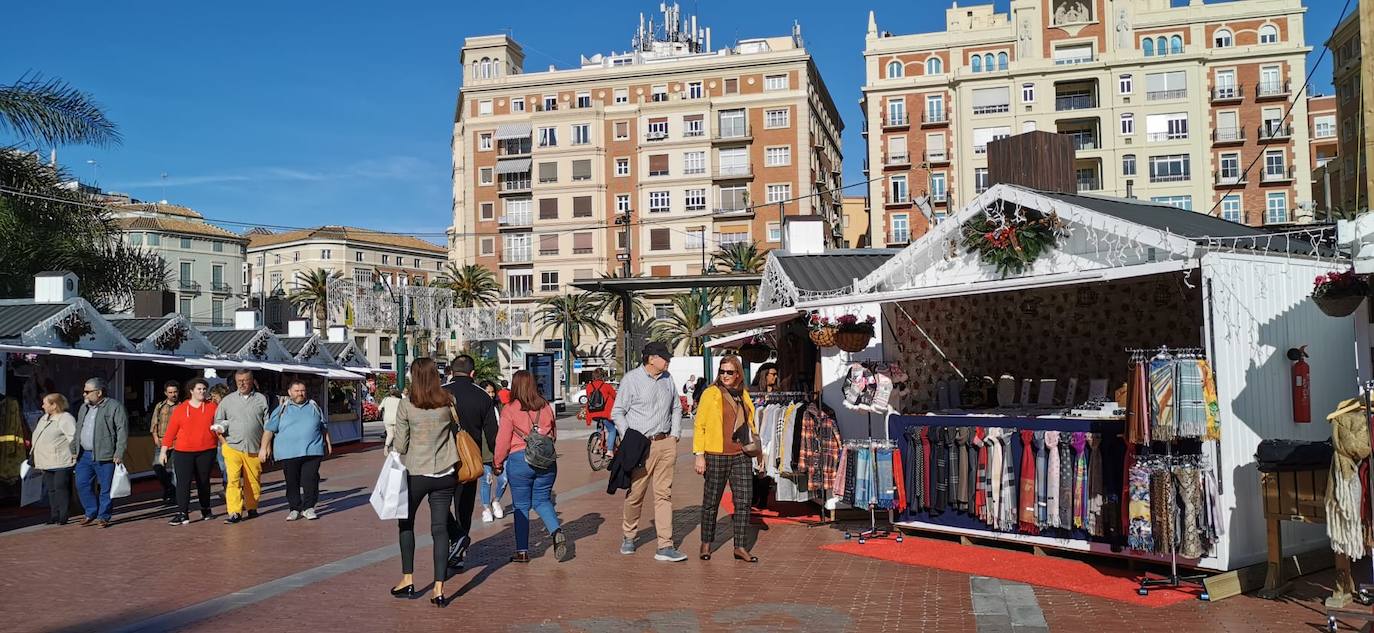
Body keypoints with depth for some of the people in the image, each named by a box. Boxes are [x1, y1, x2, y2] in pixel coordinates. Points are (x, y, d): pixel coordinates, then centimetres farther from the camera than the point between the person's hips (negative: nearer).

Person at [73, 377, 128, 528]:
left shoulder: (115, 407, -7)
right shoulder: (84, 408, 17)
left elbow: (122, 430, -11)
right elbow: (78, 430, 25)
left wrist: (119, 453, -16)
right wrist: (74, 450, 18)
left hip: (104, 456, -7)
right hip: (84, 455, 7)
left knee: (105, 488, -1)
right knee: (82, 485, 5)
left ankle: (103, 517, 10)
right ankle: (91, 514, 19)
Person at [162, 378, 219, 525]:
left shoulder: (212, 407, 5)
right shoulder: (180, 409, 3)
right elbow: (170, 431, 3)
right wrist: (164, 451, 1)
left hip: (206, 451, 1)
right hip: (183, 452, -1)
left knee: (204, 482, 11)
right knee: (183, 482, -8)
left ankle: (206, 511, 24)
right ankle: (182, 514, -8)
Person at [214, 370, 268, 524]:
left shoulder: (261, 399, 8)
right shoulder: (227, 400, 10)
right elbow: (218, 421, 16)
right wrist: (223, 441, 0)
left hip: (254, 449, 0)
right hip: (232, 447, 0)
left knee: (253, 481, 5)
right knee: (232, 479, -12)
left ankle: (252, 508, 22)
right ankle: (234, 513, -12)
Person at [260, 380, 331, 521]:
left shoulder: (314, 407, 14)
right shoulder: (282, 410, 8)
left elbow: (324, 427, 21)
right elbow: (269, 429, 6)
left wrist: (328, 444, 18)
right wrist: (264, 448, -1)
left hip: (312, 451, 1)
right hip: (289, 454, 0)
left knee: (311, 480, -6)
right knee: (292, 482, 3)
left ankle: (308, 508, 2)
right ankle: (294, 509, 13)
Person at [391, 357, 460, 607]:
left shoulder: (407, 405, -10)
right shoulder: (448, 403, -4)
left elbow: (400, 444, -6)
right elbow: (456, 430, 7)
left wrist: (393, 447, 15)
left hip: (415, 473, -2)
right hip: (445, 474, 2)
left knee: (406, 523, 19)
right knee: (440, 528, 4)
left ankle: (408, 580, 21)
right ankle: (439, 589, 0)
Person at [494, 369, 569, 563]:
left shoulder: (509, 410, -8)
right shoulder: (546, 407, 3)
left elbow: (503, 441, -5)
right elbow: (553, 435, 14)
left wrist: (498, 463, 9)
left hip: (519, 460, -3)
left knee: (521, 505, 7)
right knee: (542, 500, 17)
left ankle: (522, 551, 10)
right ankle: (557, 532, -7)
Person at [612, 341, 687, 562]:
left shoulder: (667, 379, 13)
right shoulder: (631, 379, -4)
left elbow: (676, 409, 23)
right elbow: (617, 413, -2)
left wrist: (675, 435, 12)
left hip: (666, 444, 4)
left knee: (664, 494, 1)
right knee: (636, 494, 3)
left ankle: (665, 546, 0)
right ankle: (629, 537, 26)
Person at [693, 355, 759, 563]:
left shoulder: (743, 395, 13)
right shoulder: (710, 394, -2)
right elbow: (699, 426, -4)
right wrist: (699, 455, -9)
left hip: (741, 456, 4)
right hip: (716, 457, -4)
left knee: (744, 502, 0)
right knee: (711, 502, 6)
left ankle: (740, 547, 8)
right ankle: (706, 543, 22)